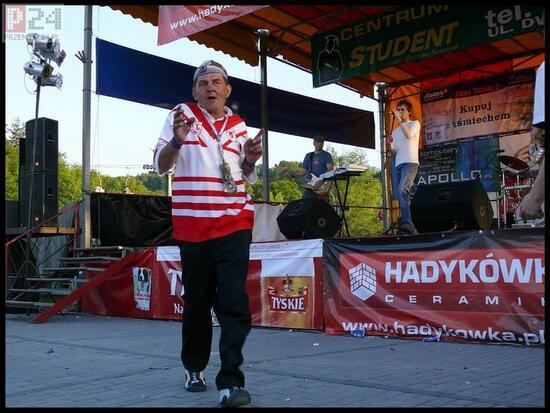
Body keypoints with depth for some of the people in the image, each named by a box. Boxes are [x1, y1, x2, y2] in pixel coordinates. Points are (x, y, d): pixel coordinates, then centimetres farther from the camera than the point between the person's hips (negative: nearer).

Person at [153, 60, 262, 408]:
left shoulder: (238, 125, 11)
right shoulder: (182, 115, 3)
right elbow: (161, 166, -1)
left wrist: (251, 160, -3)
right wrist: (177, 140, -20)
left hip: (234, 222, 1)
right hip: (193, 225, -1)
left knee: (234, 301, -9)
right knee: (197, 300, 10)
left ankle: (231, 381, -7)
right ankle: (195, 368, 30)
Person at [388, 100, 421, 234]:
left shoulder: (415, 123, 11)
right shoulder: (395, 131, 27)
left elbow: (409, 135, -13)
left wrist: (399, 119, -10)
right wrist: (389, 145, 1)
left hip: (409, 163, -7)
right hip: (396, 164, 7)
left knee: (402, 190, -28)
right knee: (396, 195, -2)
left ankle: (406, 223, -33)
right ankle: (404, 226, -1)